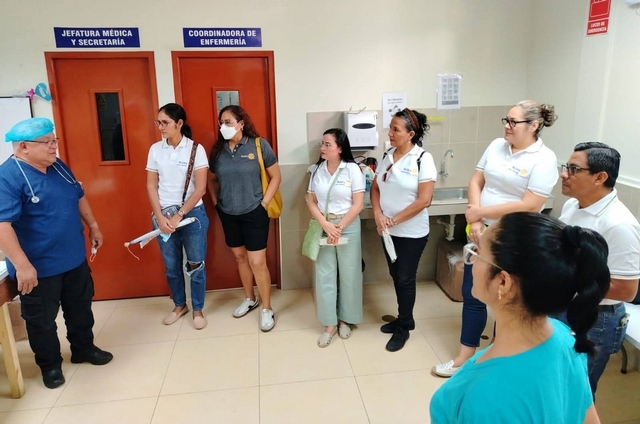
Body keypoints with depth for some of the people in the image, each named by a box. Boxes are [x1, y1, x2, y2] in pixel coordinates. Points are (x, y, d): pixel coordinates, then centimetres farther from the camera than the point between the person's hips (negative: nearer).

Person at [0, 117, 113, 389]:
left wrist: (93, 227, 18)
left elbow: (79, 197, 18)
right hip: (38, 267, -7)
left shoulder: (58, 166, 4)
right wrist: (22, 265, -31)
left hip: (74, 258, 7)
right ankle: (50, 365, 32)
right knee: (42, 320, 12)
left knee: (80, 307, 20)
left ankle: (84, 349, 40)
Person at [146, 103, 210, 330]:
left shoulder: (195, 149, -9)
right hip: (163, 214, 3)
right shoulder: (155, 149, 1)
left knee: (195, 264, 7)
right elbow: (151, 186, 3)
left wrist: (179, 216, -13)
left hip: (191, 214, -3)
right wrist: (160, 216, -8)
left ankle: (198, 309, 25)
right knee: (171, 265, 15)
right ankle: (179, 305, 35)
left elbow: (200, 189, -12)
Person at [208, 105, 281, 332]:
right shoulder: (218, 150, 1)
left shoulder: (259, 145, -10)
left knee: (257, 262, -2)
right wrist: (215, 202, 5)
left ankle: (267, 309, 14)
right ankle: (250, 299, 36)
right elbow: (212, 179, 14)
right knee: (240, 257, 17)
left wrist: (264, 203, -9)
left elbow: (275, 177, -5)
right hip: (228, 215, 4)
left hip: (253, 213, -4)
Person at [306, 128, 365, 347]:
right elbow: (311, 202, 1)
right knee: (324, 275, 5)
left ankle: (344, 319, 27)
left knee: (348, 275, 8)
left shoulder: (352, 169, -9)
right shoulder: (317, 170, 1)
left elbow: (358, 204, -11)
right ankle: (330, 323, 19)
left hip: (348, 227, -3)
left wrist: (339, 227, -15)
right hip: (323, 227, 3)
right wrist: (326, 225, -13)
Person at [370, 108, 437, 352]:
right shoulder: (388, 156, 3)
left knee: (405, 279, 7)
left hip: (411, 233, -6)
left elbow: (424, 200, -19)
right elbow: (375, 188, 8)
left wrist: (394, 219, -16)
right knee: (396, 277, 17)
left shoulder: (423, 159, -15)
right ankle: (405, 319, 36)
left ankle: (402, 328, 25)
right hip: (388, 231, 6)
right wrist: (378, 214, -9)